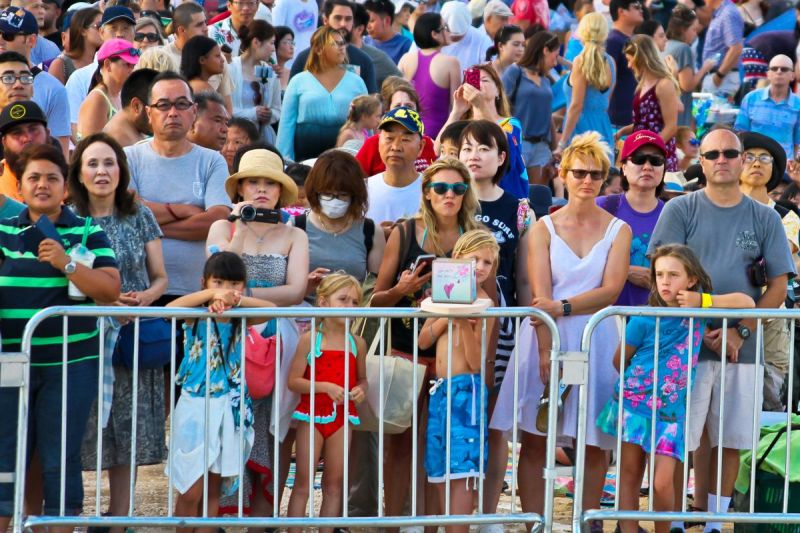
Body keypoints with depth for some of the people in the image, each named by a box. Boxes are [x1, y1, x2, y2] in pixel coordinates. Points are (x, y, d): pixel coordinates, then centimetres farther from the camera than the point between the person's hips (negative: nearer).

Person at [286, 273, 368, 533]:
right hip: (312, 415, -3)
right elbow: (293, 381, -7)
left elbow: (362, 378, 18)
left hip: (342, 417, 3)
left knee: (334, 483, 6)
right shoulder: (310, 339, -5)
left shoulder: (357, 343, 5)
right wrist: (325, 387, -19)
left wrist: (360, 390, -5)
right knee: (303, 482, 0)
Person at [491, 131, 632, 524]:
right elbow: (540, 295, -5)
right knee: (534, 440, -4)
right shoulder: (543, 229, 5)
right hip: (545, 337, -1)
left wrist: (563, 307, -18)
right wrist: (546, 351, -16)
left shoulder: (618, 231, 7)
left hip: (596, 340, 1)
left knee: (594, 442, 1)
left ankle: (589, 520, 11)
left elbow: (611, 290, -5)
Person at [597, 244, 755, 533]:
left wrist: (702, 301, -15)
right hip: (634, 403, 0)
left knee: (663, 482, -9)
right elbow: (619, 361, 4)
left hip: (670, 411, 0)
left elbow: (747, 302, -6)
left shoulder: (698, 310, -1)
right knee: (629, 475, 4)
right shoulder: (643, 319, -8)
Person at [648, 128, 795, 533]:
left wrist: (740, 332, -8)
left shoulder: (765, 218, 8)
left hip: (742, 348, 2)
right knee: (680, 439, -4)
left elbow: (778, 286, 5)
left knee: (730, 441, 4)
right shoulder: (680, 210, 3)